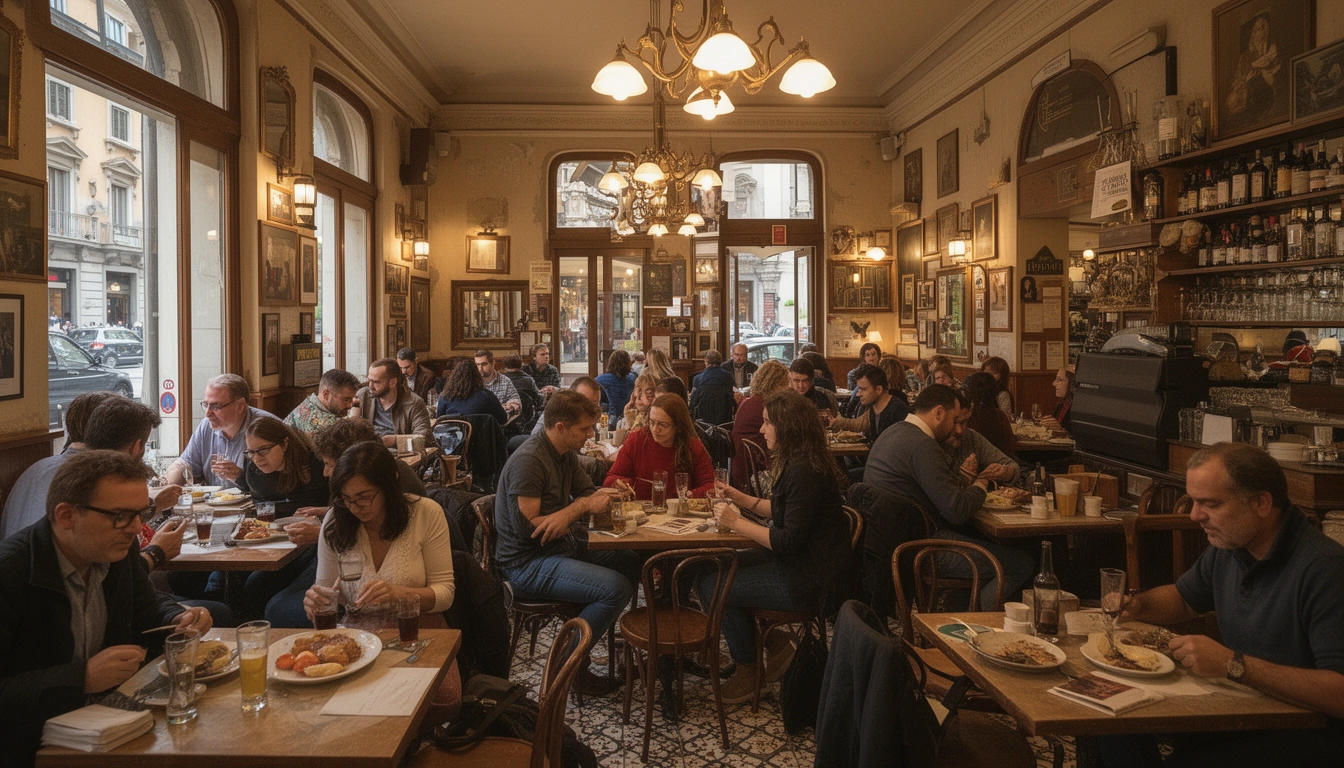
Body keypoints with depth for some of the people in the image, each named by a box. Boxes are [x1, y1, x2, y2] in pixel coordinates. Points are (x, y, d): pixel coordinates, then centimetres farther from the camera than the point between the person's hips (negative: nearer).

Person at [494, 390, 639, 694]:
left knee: (633, 563, 7)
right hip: (528, 563, -10)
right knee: (616, 587, -23)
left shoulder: (565, 454, 9)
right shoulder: (529, 461, -20)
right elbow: (527, 527, -25)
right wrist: (582, 505, -20)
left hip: (559, 549, 10)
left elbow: (587, 491, 14)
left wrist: (603, 496, -12)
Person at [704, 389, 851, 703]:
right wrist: (740, 497, 12)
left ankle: (747, 671, 14)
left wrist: (737, 523, -20)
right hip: (797, 562, 11)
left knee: (713, 587, -7)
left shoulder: (804, 472, -25)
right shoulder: (796, 463, 7)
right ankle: (774, 646, 17)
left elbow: (789, 541, -26)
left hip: (805, 580, -11)